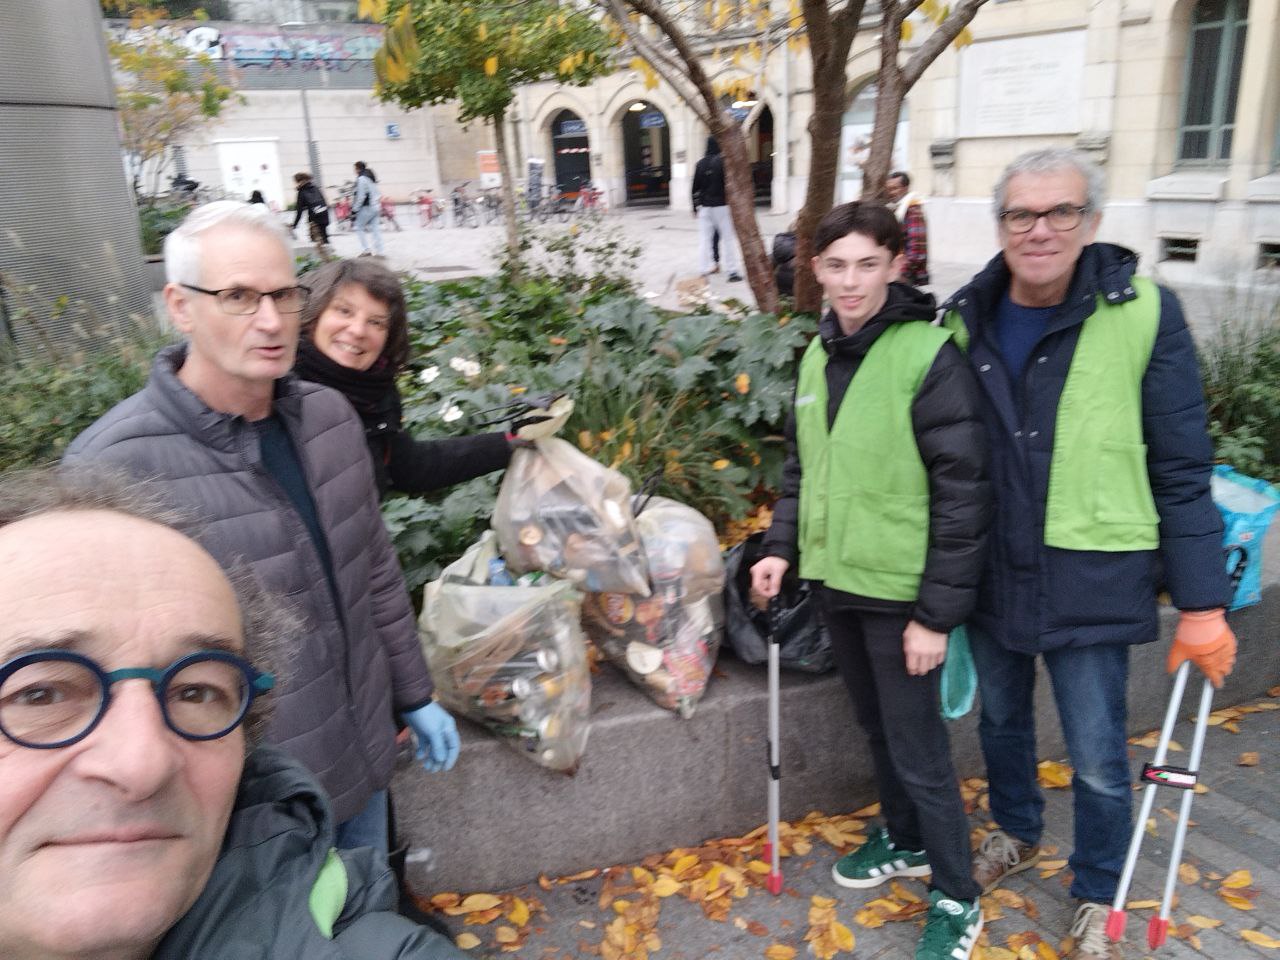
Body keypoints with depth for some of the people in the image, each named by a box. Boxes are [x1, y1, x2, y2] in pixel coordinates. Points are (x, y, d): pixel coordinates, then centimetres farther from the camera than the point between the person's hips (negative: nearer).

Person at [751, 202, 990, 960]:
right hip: (838, 582, 6)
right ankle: (904, 841, 44)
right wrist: (783, 548, 5)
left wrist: (937, 612, -16)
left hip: (900, 590, -6)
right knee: (878, 728, 22)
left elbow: (963, 494, -16)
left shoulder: (930, 356, -16)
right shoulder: (819, 355, 5)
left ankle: (957, 899, 26)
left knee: (919, 749, 5)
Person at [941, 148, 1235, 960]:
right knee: (1001, 724, 23)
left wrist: (1203, 602, -9)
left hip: (1090, 583, -3)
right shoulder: (966, 320, -2)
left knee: (1098, 762, 10)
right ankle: (1018, 834, 50)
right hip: (990, 576, 4)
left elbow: (1182, 473, -9)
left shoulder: (1144, 314, -12)